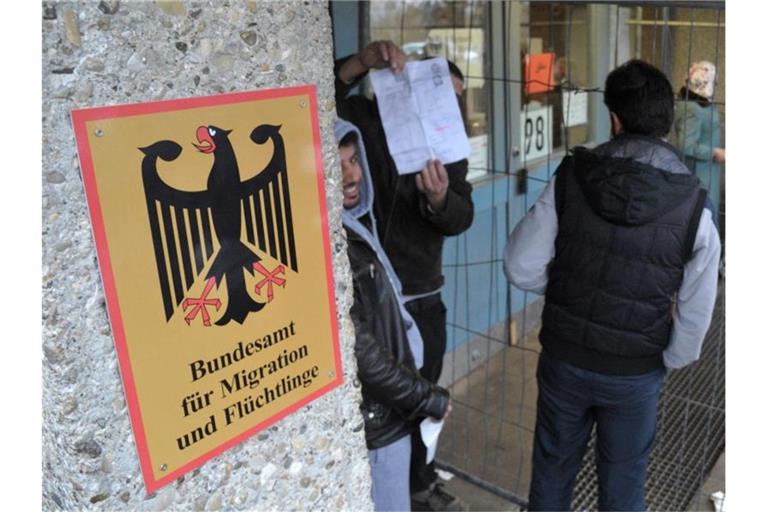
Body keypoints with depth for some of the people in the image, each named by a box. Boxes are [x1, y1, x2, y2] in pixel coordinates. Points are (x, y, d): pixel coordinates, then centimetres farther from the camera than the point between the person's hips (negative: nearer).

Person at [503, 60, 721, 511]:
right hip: (635, 373, 0)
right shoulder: (693, 207, -15)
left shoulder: (571, 179, -15)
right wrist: (670, 362, 10)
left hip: (564, 359, 1)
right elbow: (696, 315, -7)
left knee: (552, 472, 23)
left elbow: (521, 269, -13)